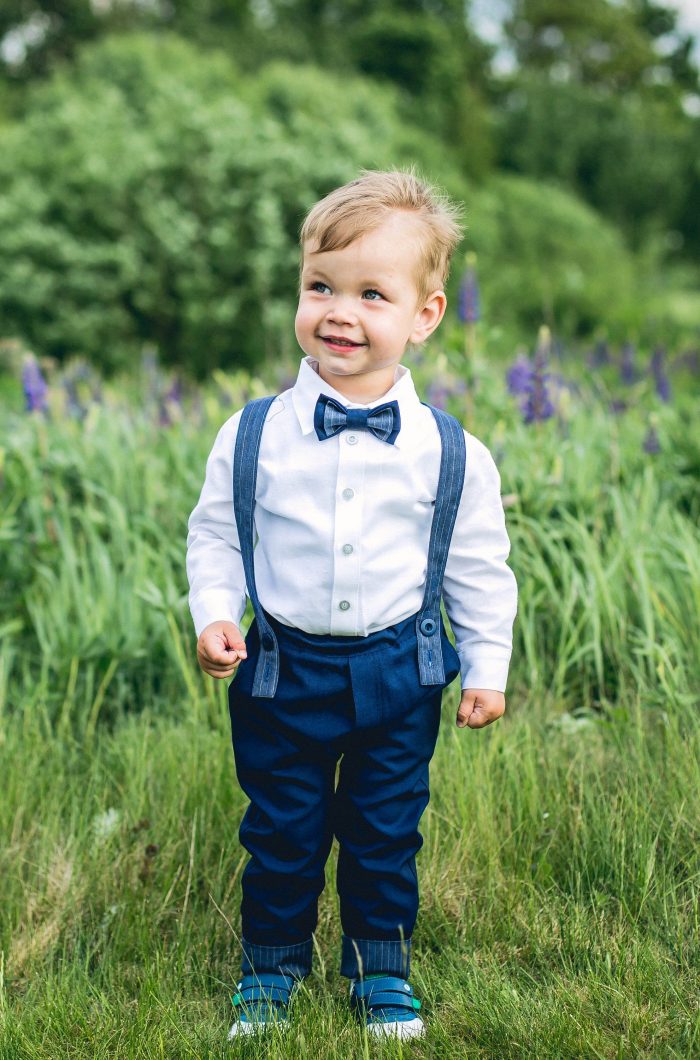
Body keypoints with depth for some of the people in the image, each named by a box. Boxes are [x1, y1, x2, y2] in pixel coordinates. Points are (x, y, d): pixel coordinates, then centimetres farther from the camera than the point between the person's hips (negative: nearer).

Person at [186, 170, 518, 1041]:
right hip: (282, 669, 0)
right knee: (281, 832, 13)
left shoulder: (450, 453, -9)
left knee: (385, 834, 15)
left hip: (399, 674, 0)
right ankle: (272, 960, 36)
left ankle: (380, 962, 38)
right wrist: (213, 614, -11)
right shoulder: (253, 436, -9)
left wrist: (487, 666, 2)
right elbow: (214, 534, 2)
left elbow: (479, 569, 1)